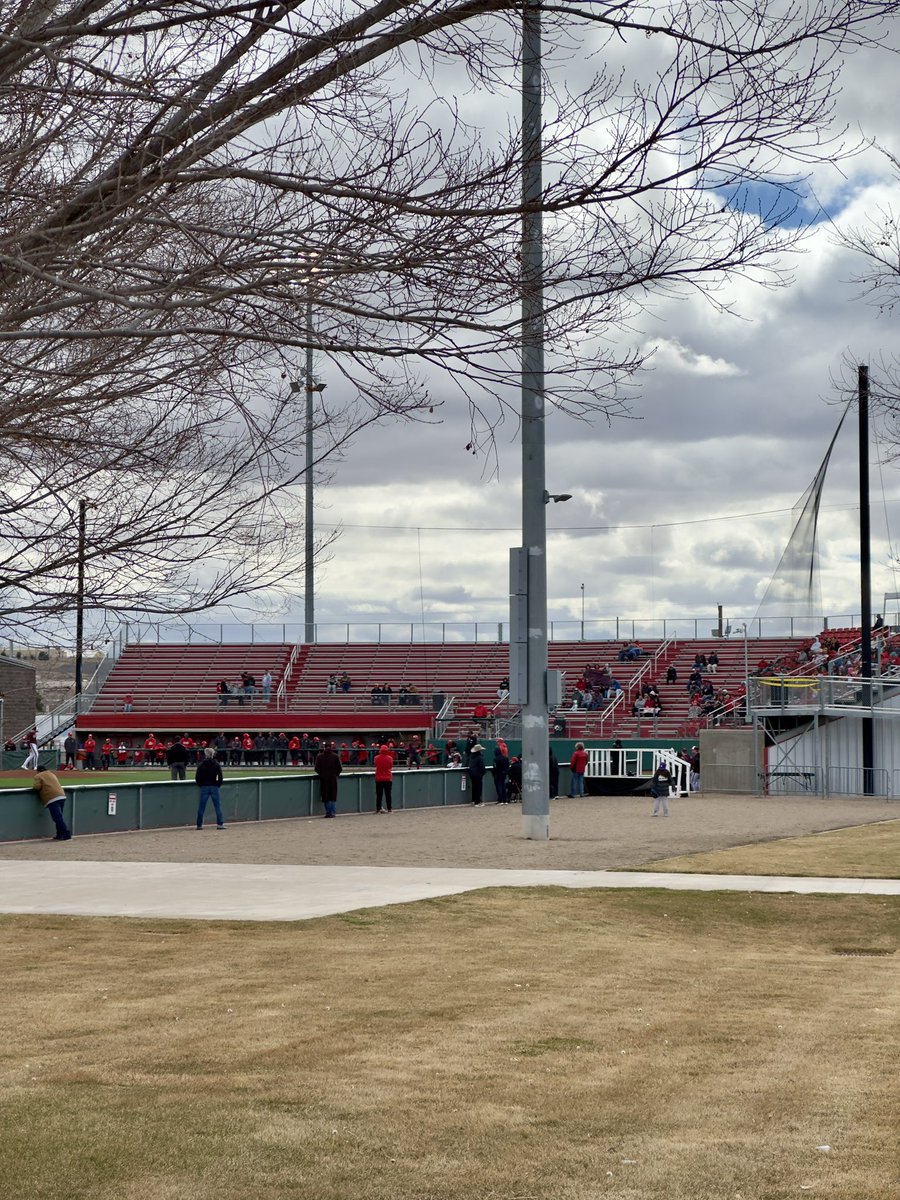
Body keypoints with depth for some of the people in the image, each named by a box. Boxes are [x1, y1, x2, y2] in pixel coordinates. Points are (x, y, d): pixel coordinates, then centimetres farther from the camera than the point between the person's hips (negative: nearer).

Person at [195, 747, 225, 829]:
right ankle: (220, 824, -2)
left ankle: (199, 825, 5)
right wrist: (218, 785, 9)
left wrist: (201, 785, 10)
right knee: (217, 805, 3)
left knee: (201, 807, 5)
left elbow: (197, 777, -2)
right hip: (214, 787, 0)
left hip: (204, 788, 1)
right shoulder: (217, 765, -2)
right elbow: (220, 777, -3)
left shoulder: (201, 765, -1)